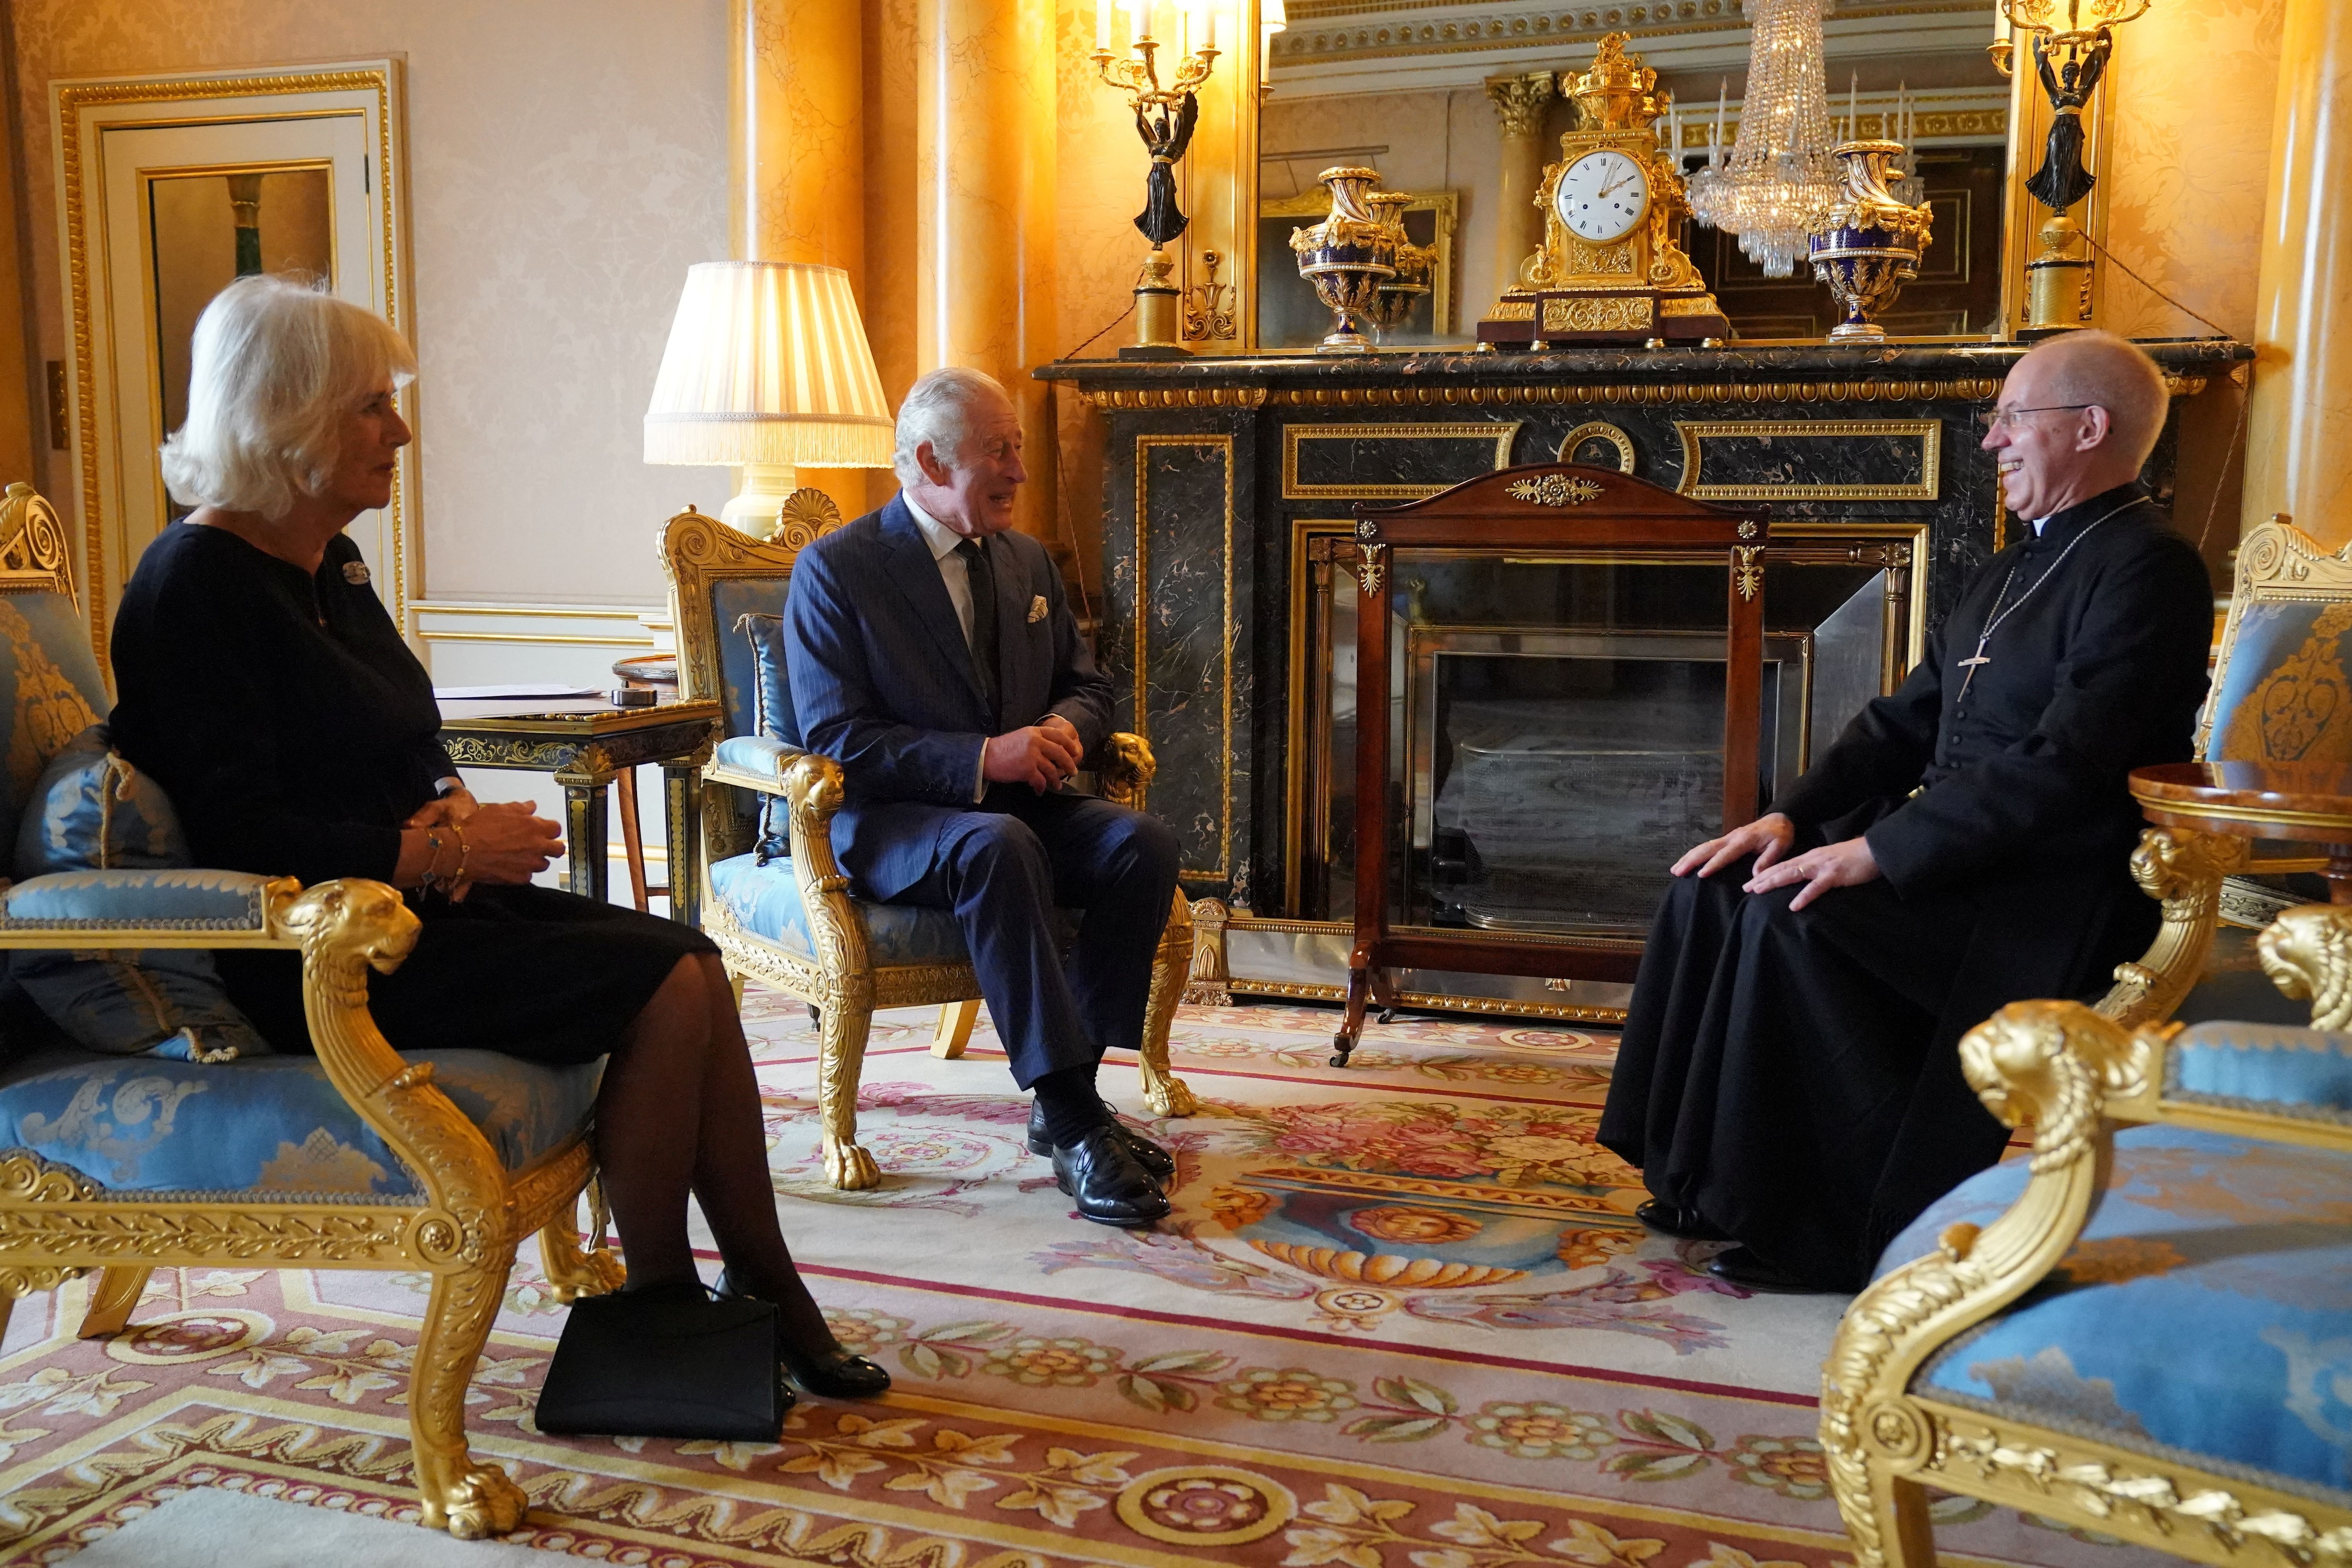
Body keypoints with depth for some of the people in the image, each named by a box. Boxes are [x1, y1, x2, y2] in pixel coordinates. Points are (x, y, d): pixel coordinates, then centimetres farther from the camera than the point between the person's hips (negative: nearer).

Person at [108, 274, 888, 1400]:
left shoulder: (332, 567, 14)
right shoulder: (196, 585, -14)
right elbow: (238, 837, -21)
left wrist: (453, 806, 0)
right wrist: (446, 849, -18)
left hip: (414, 901, 9)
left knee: (690, 960, -9)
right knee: (663, 985, -20)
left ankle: (763, 1286, -2)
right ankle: (654, 1309, -3)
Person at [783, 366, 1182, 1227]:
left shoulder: (1027, 560, 15)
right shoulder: (834, 568, -5)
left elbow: (1086, 683, 20)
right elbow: (834, 739, -13)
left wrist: (1063, 730, -6)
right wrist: (982, 759, -23)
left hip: (1018, 807, 6)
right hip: (887, 823, -6)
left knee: (1144, 842, -23)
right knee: (997, 847, -38)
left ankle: (1068, 1093, -17)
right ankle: (1074, 1125, -35)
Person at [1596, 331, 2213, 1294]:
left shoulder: (2145, 569, -13)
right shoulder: (2011, 572, 18)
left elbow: (2062, 765, -23)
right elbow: (1904, 722, 16)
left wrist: (1880, 852, -24)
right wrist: (1792, 816, 1)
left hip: (2050, 889, -9)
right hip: (1942, 851, 9)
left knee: (1789, 916, -28)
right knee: (1713, 890, -7)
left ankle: (1839, 1231, -14)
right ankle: (1712, 1182, 0)